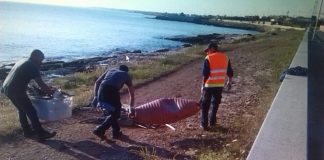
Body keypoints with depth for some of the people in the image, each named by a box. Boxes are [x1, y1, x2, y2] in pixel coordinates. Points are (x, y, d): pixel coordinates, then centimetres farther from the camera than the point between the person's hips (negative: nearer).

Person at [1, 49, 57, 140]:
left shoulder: (22, 62, 21)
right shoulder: (32, 65, -8)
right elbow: (40, 83, -12)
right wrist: (51, 91, 1)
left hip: (6, 88, 10)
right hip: (16, 91, -10)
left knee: (22, 110, 21)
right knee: (31, 112, -3)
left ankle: (27, 132, 29)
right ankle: (41, 134, 1)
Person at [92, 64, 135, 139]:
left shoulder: (110, 70, 33)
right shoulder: (126, 75, 27)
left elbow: (97, 82, 20)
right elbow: (132, 95, 33)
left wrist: (95, 96, 17)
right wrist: (131, 108, 42)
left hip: (102, 89, 5)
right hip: (112, 91, -4)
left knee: (111, 112, 23)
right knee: (115, 114, 13)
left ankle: (116, 132, 29)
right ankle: (100, 130, 3)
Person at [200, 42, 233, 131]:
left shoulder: (208, 58, -10)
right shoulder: (225, 57, 5)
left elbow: (205, 74, -13)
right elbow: (230, 72, 11)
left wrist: (203, 85, -5)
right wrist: (229, 82, 24)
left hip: (209, 85, -4)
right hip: (220, 85, 5)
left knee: (205, 105, 6)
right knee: (215, 103, 19)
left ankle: (204, 124, 8)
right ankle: (212, 122, 25)